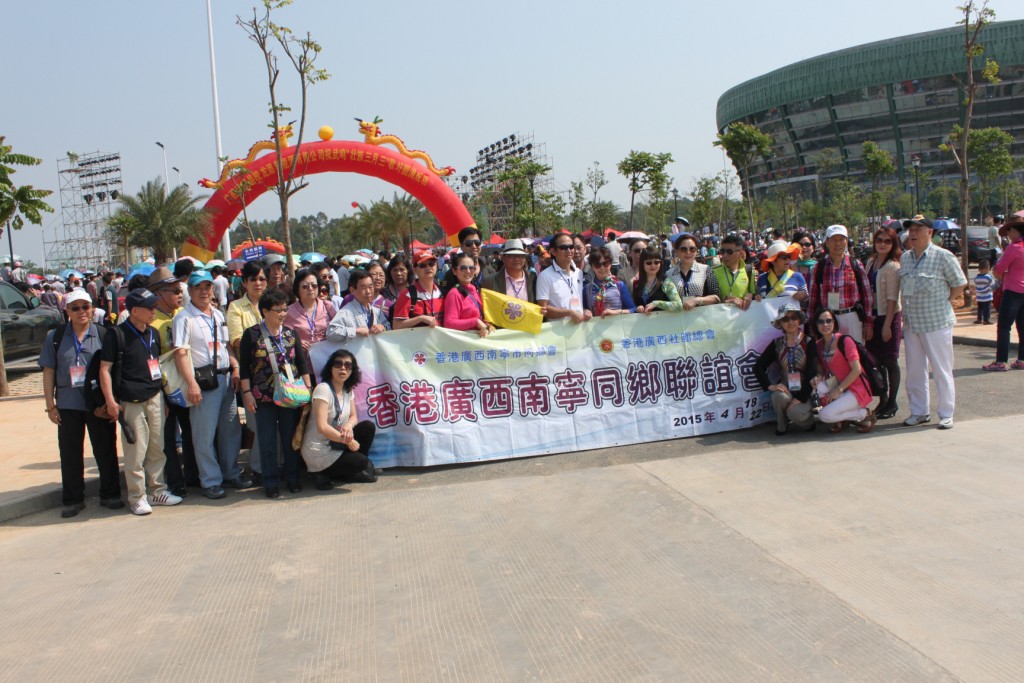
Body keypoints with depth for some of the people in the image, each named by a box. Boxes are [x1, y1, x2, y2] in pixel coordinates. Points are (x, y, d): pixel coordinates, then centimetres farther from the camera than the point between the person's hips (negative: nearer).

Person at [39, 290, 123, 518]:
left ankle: (110, 495, 19)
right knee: (70, 454, 6)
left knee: (105, 450, 6)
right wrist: (50, 405, 1)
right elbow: (48, 372, 6)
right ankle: (73, 500, 17)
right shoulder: (55, 337, 6)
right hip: (67, 405, 1)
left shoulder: (103, 335, 3)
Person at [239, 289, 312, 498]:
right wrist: (247, 393, -7)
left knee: (291, 438, 8)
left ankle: (292, 478, 21)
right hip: (264, 396, -2)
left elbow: (302, 364, 12)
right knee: (267, 442, 3)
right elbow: (244, 367, -1)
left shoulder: (291, 333, 8)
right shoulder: (251, 335, -2)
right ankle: (271, 482, 13)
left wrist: (308, 388, 7)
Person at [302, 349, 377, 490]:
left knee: (368, 426, -2)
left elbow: (353, 417, 10)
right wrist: (349, 441, -19)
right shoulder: (323, 389, -21)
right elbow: (322, 427, -27)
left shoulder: (348, 390, 4)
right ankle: (322, 473, 4)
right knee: (362, 462, -14)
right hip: (318, 452, -8)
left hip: (334, 444, 8)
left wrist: (349, 425, -16)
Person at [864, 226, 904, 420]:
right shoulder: (871, 262, 9)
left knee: (890, 361, 2)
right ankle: (882, 400, 20)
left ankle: (892, 404, 12)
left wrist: (887, 324, -18)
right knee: (876, 360, 10)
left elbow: (892, 298, -16)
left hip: (889, 316, -7)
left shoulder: (892, 267, -13)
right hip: (873, 315, 7)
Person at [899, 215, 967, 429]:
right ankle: (919, 411, 20)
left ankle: (946, 414, 10)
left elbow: (960, 284, -1)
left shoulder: (943, 256, -7)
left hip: (937, 323, -5)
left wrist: (942, 302, -3)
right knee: (914, 370, 10)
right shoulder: (905, 258, 9)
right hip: (911, 324, 6)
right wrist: (906, 311, 7)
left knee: (942, 370, 1)